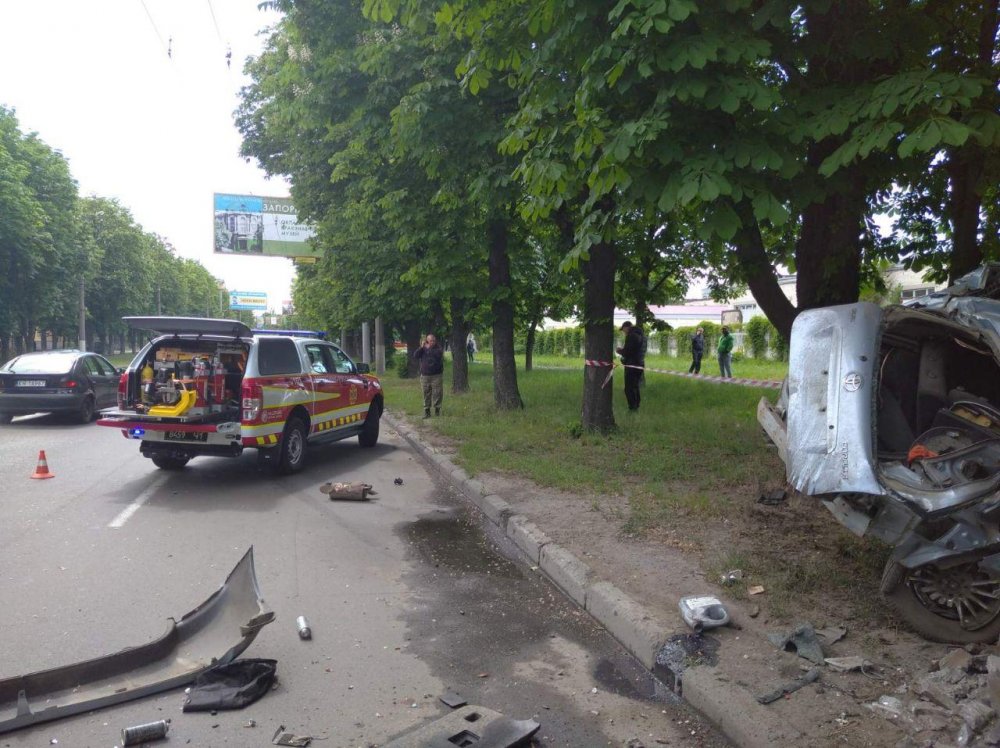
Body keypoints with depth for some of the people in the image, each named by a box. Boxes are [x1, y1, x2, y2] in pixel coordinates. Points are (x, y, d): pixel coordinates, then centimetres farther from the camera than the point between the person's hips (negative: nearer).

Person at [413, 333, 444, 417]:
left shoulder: (438, 348, 2)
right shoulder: (423, 348, 9)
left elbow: (438, 355, -19)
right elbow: (415, 355, -5)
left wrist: (429, 348, -18)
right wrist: (422, 347, -13)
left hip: (437, 375, -2)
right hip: (425, 376, 2)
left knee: (437, 393, -2)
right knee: (426, 394, 3)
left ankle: (437, 409, 10)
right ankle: (426, 410, 9)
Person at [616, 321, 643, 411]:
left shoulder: (630, 336, -16)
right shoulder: (638, 335, 14)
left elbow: (627, 352, -19)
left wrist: (620, 351, 0)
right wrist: (623, 350, 17)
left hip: (631, 366, -10)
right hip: (638, 365, 10)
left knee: (629, 388, -6)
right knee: (635, 387, 18)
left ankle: (632, 407, -8)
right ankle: (636, 406, 24)